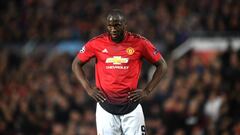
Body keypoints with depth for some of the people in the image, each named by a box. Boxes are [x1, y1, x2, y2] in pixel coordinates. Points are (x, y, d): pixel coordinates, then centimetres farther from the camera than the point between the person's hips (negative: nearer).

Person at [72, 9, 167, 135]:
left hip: (131, 105, 0)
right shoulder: (96, 43, -1)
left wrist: (146, 91, -1)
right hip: (106, 106, 0)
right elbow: (76, 64, 12)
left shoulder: (139, 43, -3)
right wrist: (88, 89, 1)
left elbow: (162, 65, 6)